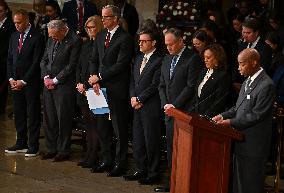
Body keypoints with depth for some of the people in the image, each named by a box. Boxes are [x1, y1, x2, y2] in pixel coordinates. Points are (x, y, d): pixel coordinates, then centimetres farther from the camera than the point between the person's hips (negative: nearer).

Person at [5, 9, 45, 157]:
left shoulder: (37, 37, -9)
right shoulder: (14, 36, 13)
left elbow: (36, 62, -12)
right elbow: (9, 59, 15)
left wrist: (24, 81, -12)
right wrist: (11, 78, 2)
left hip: (31, 82, -6)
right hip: (15, 82, 6)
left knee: (33, 114, 0)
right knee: (18, 113, 8)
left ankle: (33, 146, 5)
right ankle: (21, 143, 17)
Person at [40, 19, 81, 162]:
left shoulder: (74, 41, -12)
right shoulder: (51, 39, 10)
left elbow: (71, 66, -14)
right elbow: (44, 60, 15)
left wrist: (55, 80, -11)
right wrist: (46, 77, 0)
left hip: (64, 86, -7)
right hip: (49, 84, 7)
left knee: (63, 119, 0)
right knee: (49, 118, 9)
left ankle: (63, 151, 11)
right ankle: (51, 148, 20)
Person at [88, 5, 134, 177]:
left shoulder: (125, 38, -10)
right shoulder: (100, 36, 13)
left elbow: (121, 65, -16)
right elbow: (94, 60, 14)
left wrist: (99, 77, -12)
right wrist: (94, 79, -3)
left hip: (117, 90, -7)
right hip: (101, 88, 7)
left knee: (120, 129, 1)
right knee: (102, 128, 12)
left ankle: (120, 164, 10)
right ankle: (106, 160, 24)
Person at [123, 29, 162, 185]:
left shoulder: (159, 61, -11)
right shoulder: (139, 58, 15)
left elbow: (154, 85, -15)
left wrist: (139, 99, -11)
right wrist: (133, 97, 1)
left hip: (151, 107, -8)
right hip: (137, 106, 8)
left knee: (151, 141, -1)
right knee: (137, 140, 12)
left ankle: (153, 173, 8)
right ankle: (141, 170, 23)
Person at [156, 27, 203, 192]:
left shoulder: (193, 59, -8)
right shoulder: (167, 59, 16)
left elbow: (191, 87, -14)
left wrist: (174, 105, -13)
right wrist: (165, 104, 2)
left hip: (185, 112, -7)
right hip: (170, 111, 7)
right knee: (171, 149, 8)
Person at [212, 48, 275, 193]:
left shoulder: (266, 85, -18)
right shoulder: (248, 80, 12)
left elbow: (256, 115, -21)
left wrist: (231, 122, -21)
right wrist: (223, 116, 3)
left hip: (254, 144, -9)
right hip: (241, 140, 9)